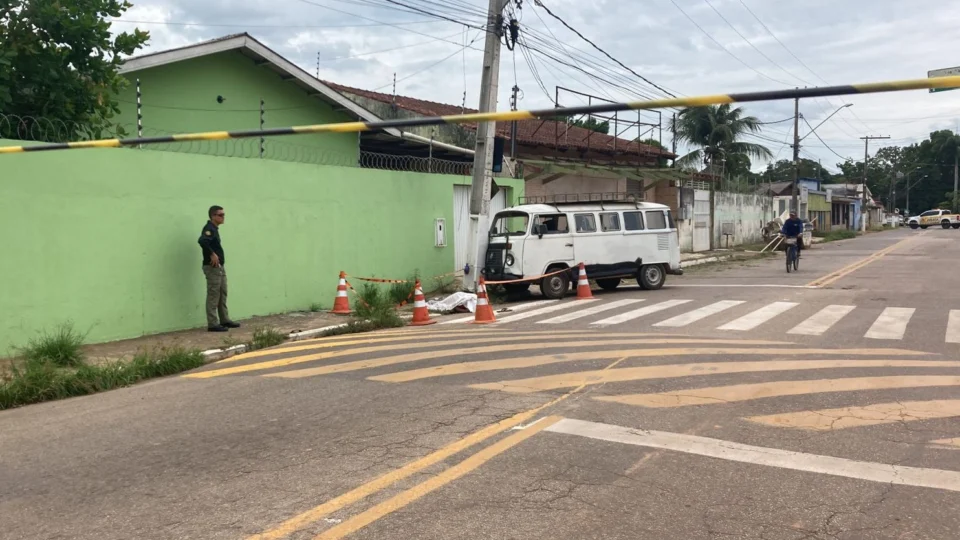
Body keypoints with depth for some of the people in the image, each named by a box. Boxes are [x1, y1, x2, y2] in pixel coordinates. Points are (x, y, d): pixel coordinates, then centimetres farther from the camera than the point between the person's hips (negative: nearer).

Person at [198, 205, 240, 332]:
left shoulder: (214, 229, 15)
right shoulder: (209, 228, -15)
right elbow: (202, 241, -33)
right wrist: (212, 254, -26)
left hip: (220, 267, 10)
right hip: (212, 267, -10)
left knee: (223, 294, 15)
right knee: (213, 296, -6)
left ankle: (225, 320, 23)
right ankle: (213, 324, -3)